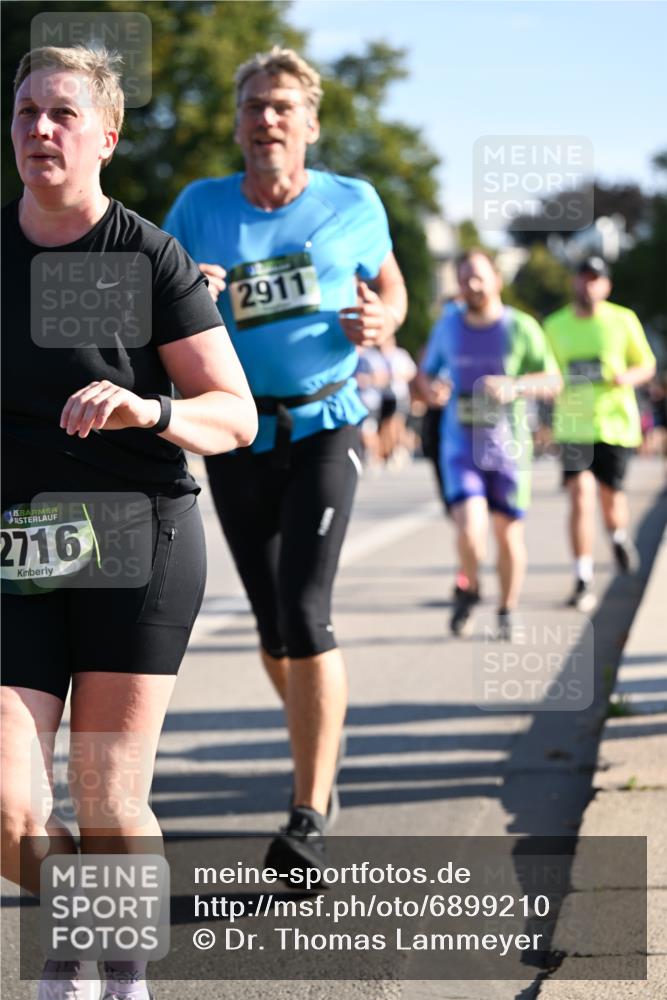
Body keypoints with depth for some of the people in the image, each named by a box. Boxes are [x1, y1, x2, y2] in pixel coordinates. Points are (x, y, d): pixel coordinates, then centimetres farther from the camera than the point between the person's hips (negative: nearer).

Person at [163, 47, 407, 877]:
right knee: (272, 626, 11)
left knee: (305, 615, -15)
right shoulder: (201, 207, 3)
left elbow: (391, 288, 15)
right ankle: (319, 753, 38)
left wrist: (380, 322, -9)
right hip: (236, 437, 3)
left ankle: (310, 813, -9)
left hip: (324, 428, -3)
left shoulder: (353, 205, 1)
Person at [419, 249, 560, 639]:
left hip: (508, 446, -1)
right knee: (470, 528, -17)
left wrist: (514, 386, -22)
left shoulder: (521, 328, -5)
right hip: (461, 444, 1)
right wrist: (430, 387, -6)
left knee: (509, 532, 6)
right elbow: (428, 370, 18)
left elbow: (553, 381, -4)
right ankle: (469, 589, 13)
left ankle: (508, 612, 27)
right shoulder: (448, 325, 4)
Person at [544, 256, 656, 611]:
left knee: (610, 496, 7)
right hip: (574, 426, 0)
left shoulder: (623, 320, 1)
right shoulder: (555, 325, 6)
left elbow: (647, 365, 8)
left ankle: (619, 537, 45)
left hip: (615, 422, 0)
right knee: (580, 496, -14)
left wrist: (628, 377, -13)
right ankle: (583, 582, -11)